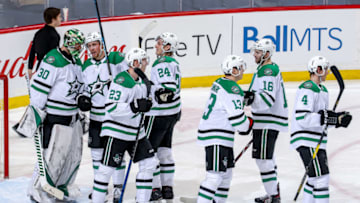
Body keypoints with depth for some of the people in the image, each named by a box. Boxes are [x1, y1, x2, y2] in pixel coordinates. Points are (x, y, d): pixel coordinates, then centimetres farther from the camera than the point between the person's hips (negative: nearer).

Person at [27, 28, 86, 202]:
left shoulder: (77, 62, 12)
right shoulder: (53, 60, -17)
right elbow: (39, 86, -19)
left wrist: (82, 98, 12)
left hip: (71, 116, 9)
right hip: (54, 117, -9)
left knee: (74, 153, 15)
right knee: (53, 154, -9)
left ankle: (61, 184, 33)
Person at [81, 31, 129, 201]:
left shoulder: (115, 59, -10)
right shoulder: (86, 66, 8)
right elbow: (86, 88, 15)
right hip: (96, 116, 6)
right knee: (96, 152, 10)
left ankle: (118, 187, 7)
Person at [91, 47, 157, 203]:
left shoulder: (141, 81, 10)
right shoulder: (121, 81, -19)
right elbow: (111, 108, -26)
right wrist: (134, 107, -31)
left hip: (136, 132, 9)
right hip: (117, 132, -9)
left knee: (149, 164, 6)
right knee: (107, 168, -5)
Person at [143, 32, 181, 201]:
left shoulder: (162, 63, -18)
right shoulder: (174, 63, 14)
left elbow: (169, 85, -31)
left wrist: (163, 91, -41)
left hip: (159, 114, -10)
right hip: (172, 112, 10)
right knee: (164, 149, 15)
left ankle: (155, 189, -3)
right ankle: (167, 187, 18)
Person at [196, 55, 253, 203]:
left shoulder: (219, 83, 13)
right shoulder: (232, 88, -18)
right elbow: (236, 117, -20)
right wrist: (248, 124, -1)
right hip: (216, 138, -11)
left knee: (226, 173, 18)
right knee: (215, 175, -13)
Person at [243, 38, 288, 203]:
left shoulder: (268, 72, -18)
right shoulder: (270, 69, 17)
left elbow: (268, 98, -30)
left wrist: (253, 97, -43)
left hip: (268, 123, -11)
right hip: (265, 121, 11)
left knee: (263, 158, -11)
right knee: (266, 157, 20)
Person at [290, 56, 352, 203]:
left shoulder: (322, 90, 17)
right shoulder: (307, 89, -16)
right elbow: (301, 118, -25)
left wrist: (337, 117, 5)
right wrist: (324, 118, -26)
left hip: (317, 140, 11)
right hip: (306, 141, -11)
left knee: (316, 178, 16)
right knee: (321, 177, -13)